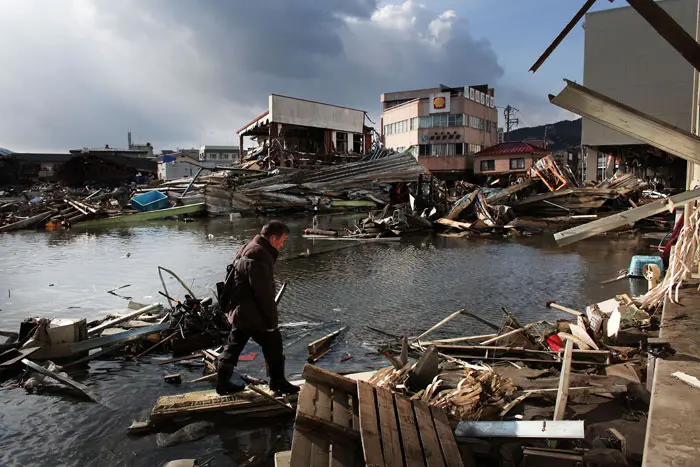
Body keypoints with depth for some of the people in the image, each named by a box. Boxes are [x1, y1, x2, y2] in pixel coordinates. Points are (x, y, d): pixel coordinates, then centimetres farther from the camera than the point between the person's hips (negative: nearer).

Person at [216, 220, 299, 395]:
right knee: (273, 343, 5)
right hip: (252, 314, -10)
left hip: (239, 311, 10)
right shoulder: (259, 255, -22)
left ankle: (223, 383, 29)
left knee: (234, 346, 18)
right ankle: (278, 381, 20)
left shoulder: (248, 248, 12)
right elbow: (264, 293, -22)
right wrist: (272, 321, -15)